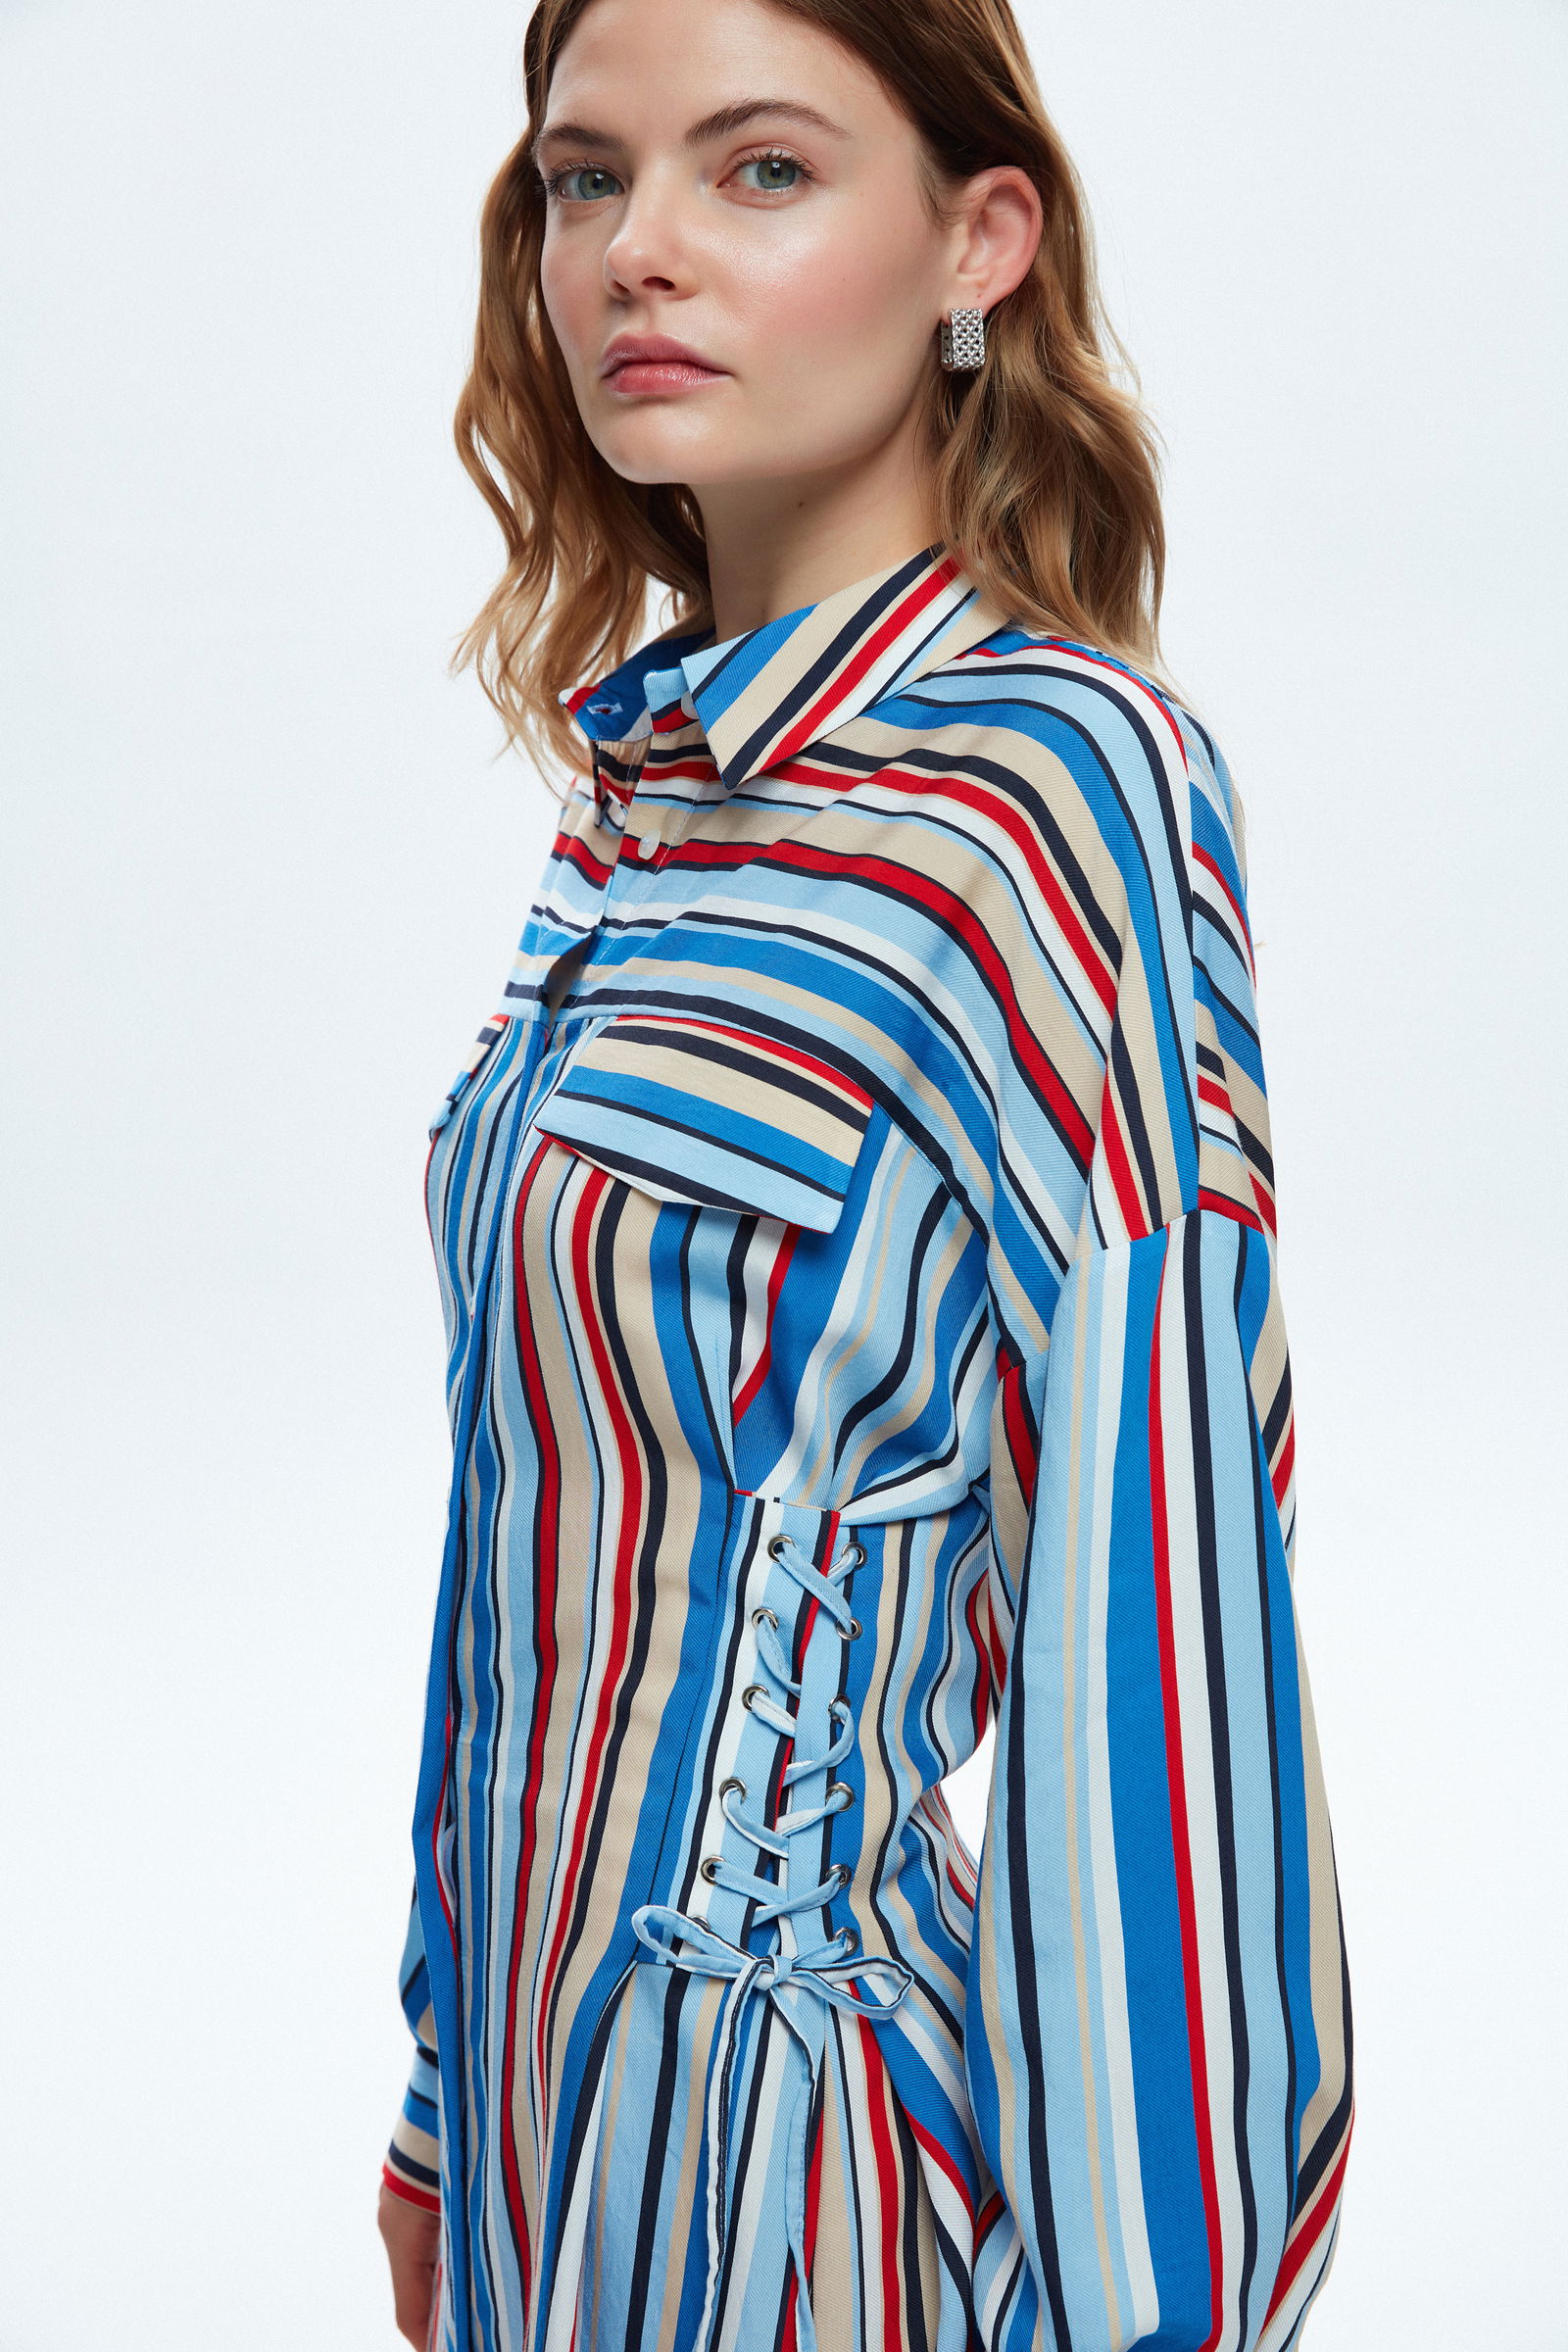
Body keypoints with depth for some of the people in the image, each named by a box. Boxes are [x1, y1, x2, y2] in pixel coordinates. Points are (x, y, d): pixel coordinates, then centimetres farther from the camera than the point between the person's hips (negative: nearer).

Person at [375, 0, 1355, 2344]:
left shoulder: (1058, 779, -19)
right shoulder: (642, 778, 4)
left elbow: (1160, 1619, -20)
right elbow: (550, 1496, 9)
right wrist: (450, 2104, 13)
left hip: (794, 2131, -7)